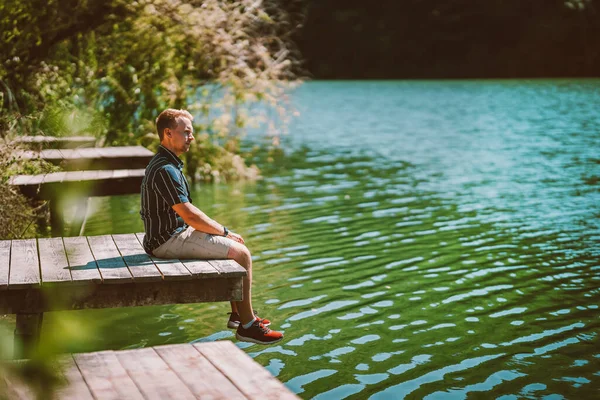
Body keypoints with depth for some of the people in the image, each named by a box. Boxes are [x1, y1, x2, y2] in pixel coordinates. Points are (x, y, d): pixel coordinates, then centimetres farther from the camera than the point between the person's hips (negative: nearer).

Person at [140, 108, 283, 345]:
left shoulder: (166, 164, 14)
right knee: (241, 253, -12)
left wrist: (221, 230, 9)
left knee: (237, 246, 18)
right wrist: (224, 232, -10)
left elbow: (186, 212, 18)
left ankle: (238, 314, 21)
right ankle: (247, 325, -7)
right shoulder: (165, 170, -21)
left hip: (177, 232, 11)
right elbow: (189, 214, -22)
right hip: (169, 241, -11)